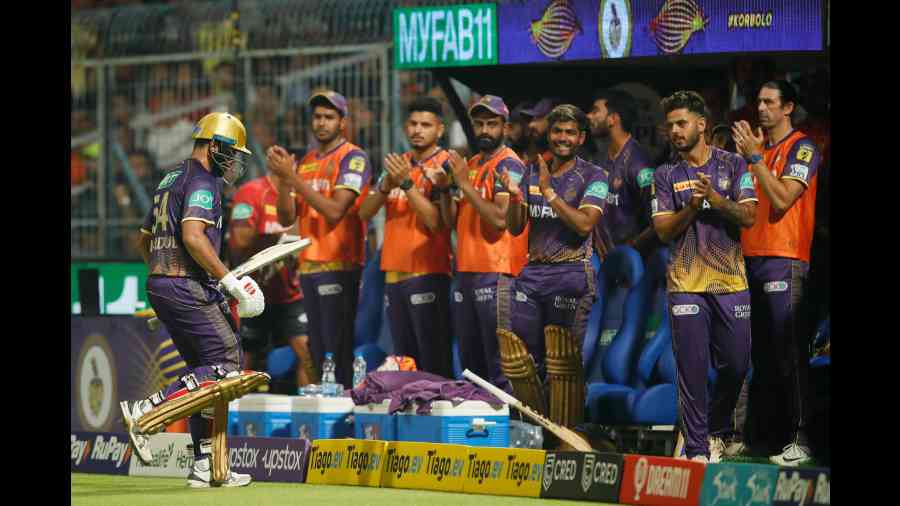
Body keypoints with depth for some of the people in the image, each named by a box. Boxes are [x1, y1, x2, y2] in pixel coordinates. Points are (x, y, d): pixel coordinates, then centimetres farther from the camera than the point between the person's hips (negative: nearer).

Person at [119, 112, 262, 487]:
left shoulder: (170, 180, 21)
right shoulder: (202, 182, -9)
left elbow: (144, 240, 27)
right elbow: (193, 237, -24)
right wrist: (229, 280, -21)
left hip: (158, 285, 10)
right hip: (188, 287, -10)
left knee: (203, 373, 12)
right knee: (226, 364, -9)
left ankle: (205, 465, 9)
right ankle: (146, 410, -16)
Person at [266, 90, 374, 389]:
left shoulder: (353, 158, -5)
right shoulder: (305, 162, 17)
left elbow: (335, 210, -17)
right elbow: (286, 218, 13)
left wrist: (292, 176, -16)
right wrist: (282, 178, -3)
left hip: (339, 266, -7)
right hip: (309, 265, 7)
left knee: (338, 349, -12)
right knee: (317, 351, 8)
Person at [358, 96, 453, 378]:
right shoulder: (398, 163, 15)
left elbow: (436, 222, -15)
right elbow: (364, 212, 8)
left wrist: (406, 183, -20)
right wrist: (386, 185, -9)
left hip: (427, 273, -7)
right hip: (394, 273, 7)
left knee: (434, 364, -8)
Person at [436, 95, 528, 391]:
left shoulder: (509, 165, -7)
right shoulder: (470, 165, 18)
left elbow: (500, 218, -19)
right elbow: (453, 221, 18)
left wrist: (466, 184, -17)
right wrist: (444, 189, 2)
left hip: (495, 274, -9)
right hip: (466, 271, 9)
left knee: (499, 366, -10)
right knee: (470, 363, 12)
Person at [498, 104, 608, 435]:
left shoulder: (593, 177, -1)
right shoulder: (532, 172, 14)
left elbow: (585, 224, -15)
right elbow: (514, 228, 12)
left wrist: (549, 192, -17)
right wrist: (515, 196, -7)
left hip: (571, 273, -5)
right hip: (533, 271, 6)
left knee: (564, 366, -8)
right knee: (519, 360, 6)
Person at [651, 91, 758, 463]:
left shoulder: (733, 165, 7)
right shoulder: (665, 175, 8)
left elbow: (748, 217, -2)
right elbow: (663, 230, 1)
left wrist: (715, 198, -18)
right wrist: (691, 207, -15)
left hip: (731, 282, 1)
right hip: (686, 285, -1)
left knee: (735, 364, 3)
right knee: (692, 370, -4)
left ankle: (716, 430, 26)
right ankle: (697, 450, 0)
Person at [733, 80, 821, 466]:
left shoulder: (801, 148, -4)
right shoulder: (758, 147, 18)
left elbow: (782, 198, -15)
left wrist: (754, 157, -14)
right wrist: (743, 156, 4)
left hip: (783, 260, -7)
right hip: (750, 257, 7)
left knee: (787, 351, -11)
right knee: (758, 353, 9)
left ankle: (798, 439, -13)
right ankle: (759, 435, 13)